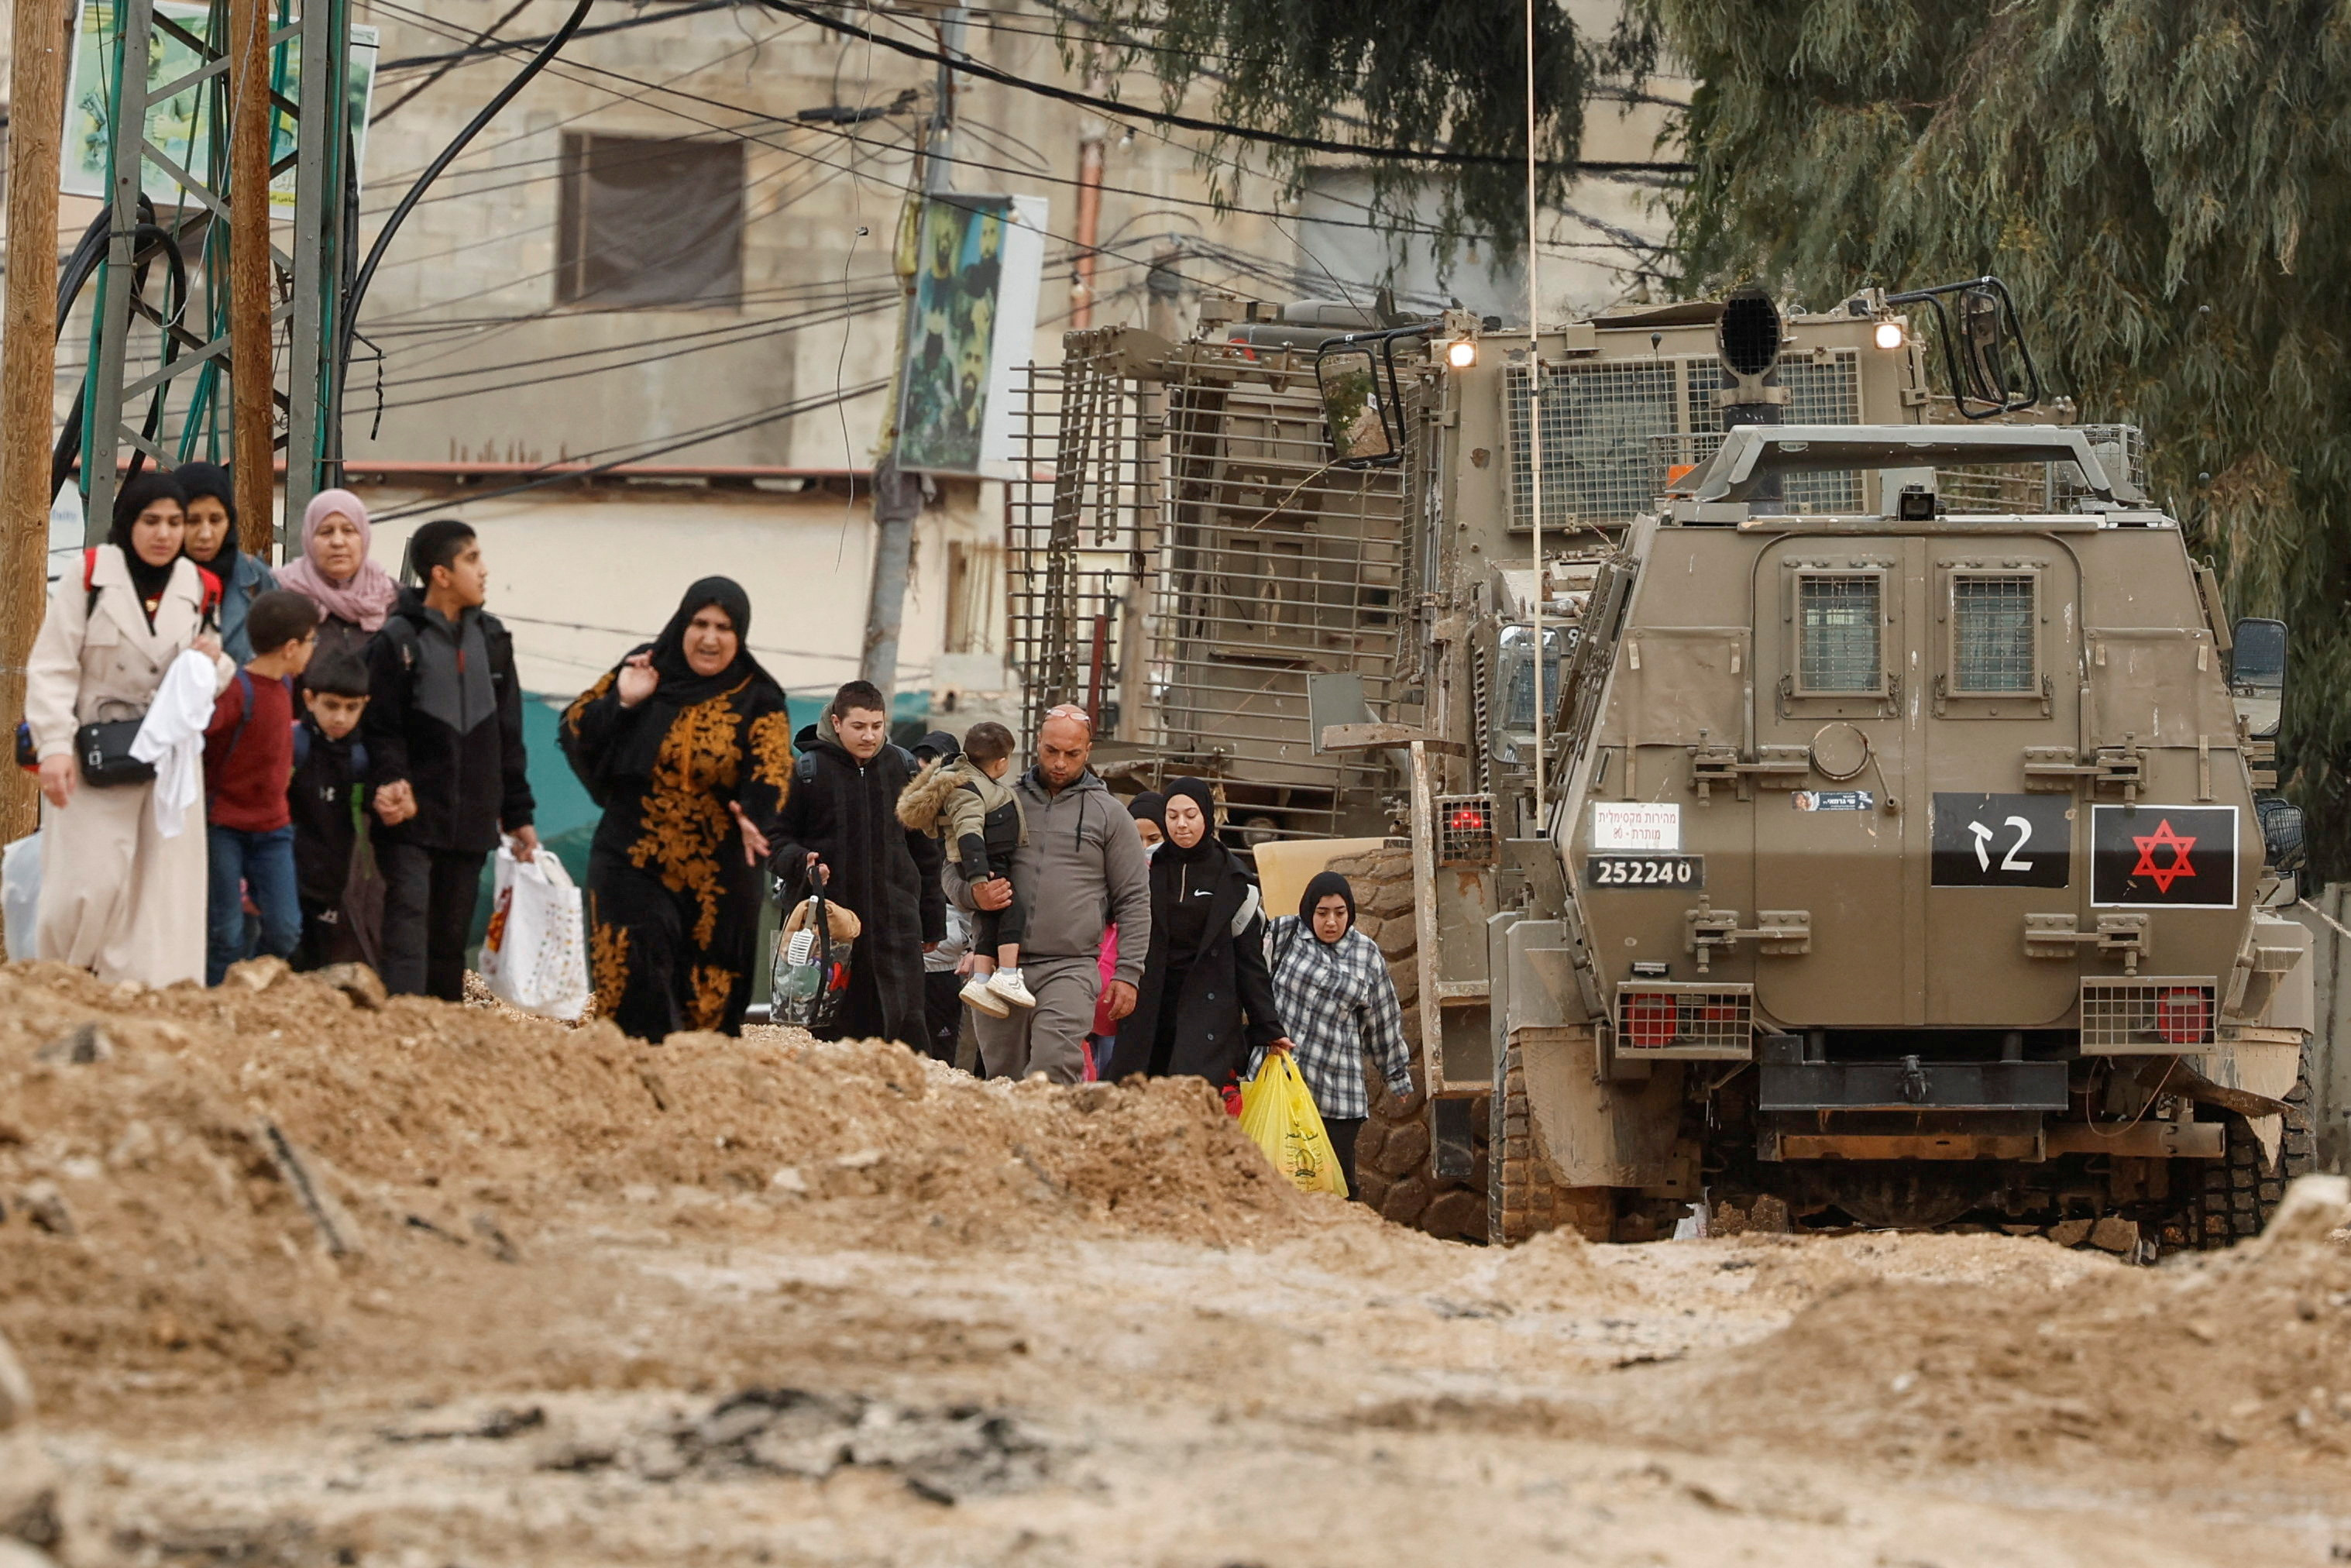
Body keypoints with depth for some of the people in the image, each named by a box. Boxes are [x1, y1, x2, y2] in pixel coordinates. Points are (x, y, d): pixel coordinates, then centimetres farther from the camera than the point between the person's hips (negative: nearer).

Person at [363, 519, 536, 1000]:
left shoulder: (491, 640, 13)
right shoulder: (398, 641, -5)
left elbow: (507, 737, 17)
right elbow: (381, 731, -7)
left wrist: (518, 815, 16)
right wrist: (391, 785, -23)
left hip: (470, 824, 5)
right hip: (412, 819, -5)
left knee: (451, 938, 8)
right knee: (408, 924, -16)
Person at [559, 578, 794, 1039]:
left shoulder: (758, 700, -1)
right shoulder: (642, 669, 2)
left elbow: (772, 767, -16)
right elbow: (576, 730, 3)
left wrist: (754, 817, -36)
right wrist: (621, 703, -14)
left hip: (718, 876, 0)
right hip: (633, 863, 0)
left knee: (711, 1001, 3)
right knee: (636, 981, -12)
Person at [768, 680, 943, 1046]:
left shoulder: (904, 769, 11)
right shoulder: (807, 772, 1)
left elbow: (925, 850, 17)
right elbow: (776, 838, 7)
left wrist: (932, 920, 16)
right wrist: (801, 861, -16)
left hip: (895, 918, 2)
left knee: (905, 1022, -7)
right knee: (832, 1028, -1)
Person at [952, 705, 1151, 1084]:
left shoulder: (1109, 816, 8)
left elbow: (1134, 900, 8)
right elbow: (954, 870, 18)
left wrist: (1128, 973, -1)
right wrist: (974, 894, -7)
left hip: (1070, 968, -3)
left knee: (1054, 1069, -21)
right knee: (1002, 1076, 3)